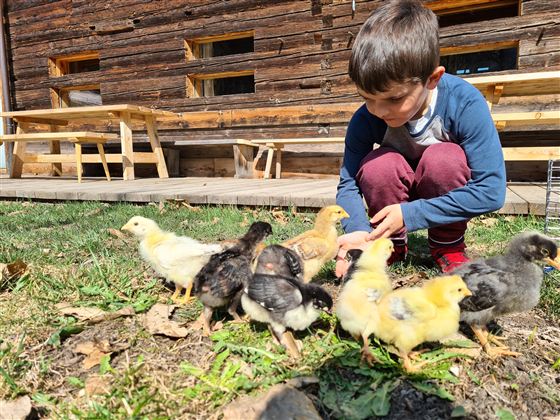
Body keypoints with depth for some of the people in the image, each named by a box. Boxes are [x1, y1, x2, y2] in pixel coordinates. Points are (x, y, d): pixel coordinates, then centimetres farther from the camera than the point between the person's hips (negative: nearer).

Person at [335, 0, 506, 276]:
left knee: (444, 157, -33)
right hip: (397, 193, 1)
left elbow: (491, 191, -29)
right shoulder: (365, 120, -22)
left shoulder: (464, 103, -29)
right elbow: (348, 184, -17)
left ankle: (448, 247, -8)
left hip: (448, 194, -1)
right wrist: (358, 230, -38)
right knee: (377, 165, -31)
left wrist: (409, 215, -32)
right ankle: (392, 245, -5)